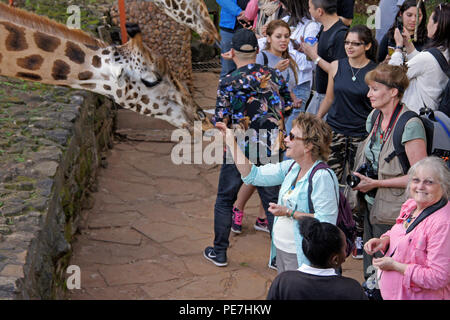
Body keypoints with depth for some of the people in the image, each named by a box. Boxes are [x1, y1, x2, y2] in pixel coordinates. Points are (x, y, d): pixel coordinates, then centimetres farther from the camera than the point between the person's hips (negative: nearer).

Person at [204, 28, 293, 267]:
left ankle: (219, 252, 24)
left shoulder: (228, 82, -12)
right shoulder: (274, 75, 0)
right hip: (270, 150, 3)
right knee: (272, 202, 11)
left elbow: (221, 122, -11)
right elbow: (287, 106, 12)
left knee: (225, 201, 15)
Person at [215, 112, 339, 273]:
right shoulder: (291, 167, 4)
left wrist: (290, 213, -22)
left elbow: (326, 221, -26)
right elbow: (253, 175, 7)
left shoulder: (322, 177, -21)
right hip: (280, 248, 8)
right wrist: (231, 142, 5)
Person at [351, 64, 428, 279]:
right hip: (370, 205, 7)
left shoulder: (410, 126, -19)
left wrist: (376, 183, -17)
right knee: (370, 273, 16)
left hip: (393, 213, -7)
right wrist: (360, 179, 6)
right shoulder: (374, 117, 6)